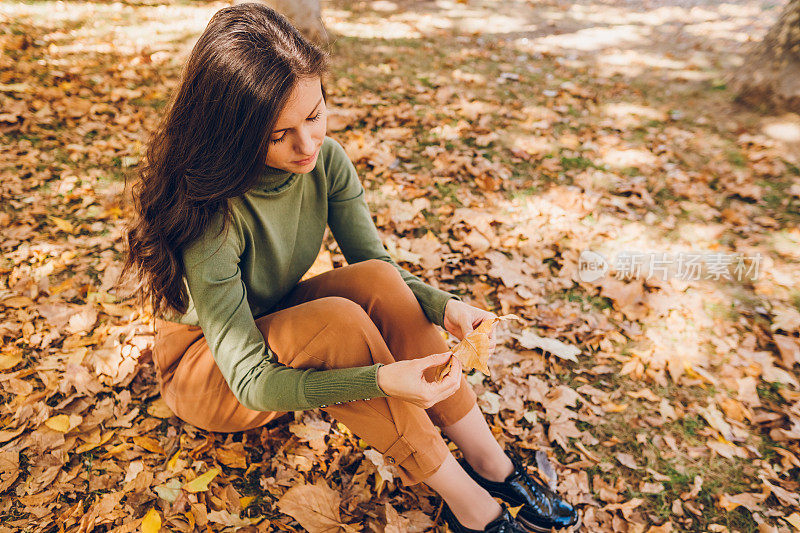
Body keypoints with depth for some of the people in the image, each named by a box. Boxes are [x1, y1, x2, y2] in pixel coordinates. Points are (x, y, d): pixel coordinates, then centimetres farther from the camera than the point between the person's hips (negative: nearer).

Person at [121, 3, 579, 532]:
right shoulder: (209, 214, -33)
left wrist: (441, 304, -29)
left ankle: (490, 463, -17)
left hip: (279, 324, 5)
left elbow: (377, 264, -9)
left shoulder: (326, 160, -15)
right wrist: (378, 380, -44)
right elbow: (251, 380, -31)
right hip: (203, 367, -4)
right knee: (339, 320, -35)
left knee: (375, 281, -26)